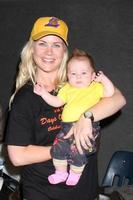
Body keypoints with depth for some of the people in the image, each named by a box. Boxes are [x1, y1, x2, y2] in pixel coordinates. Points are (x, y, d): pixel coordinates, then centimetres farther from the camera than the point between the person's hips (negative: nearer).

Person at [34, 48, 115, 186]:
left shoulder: (96, 87, 7)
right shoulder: (67, 88, 17)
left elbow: (110, 92, -6)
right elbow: (56, 102, 17)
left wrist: (103, 78, -8)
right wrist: (43, 93, 9)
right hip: (67, 125, 5)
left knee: (76, 150, -16)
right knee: (58, 146, -4)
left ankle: (75, 173, 13)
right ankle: (61, 172, 19)